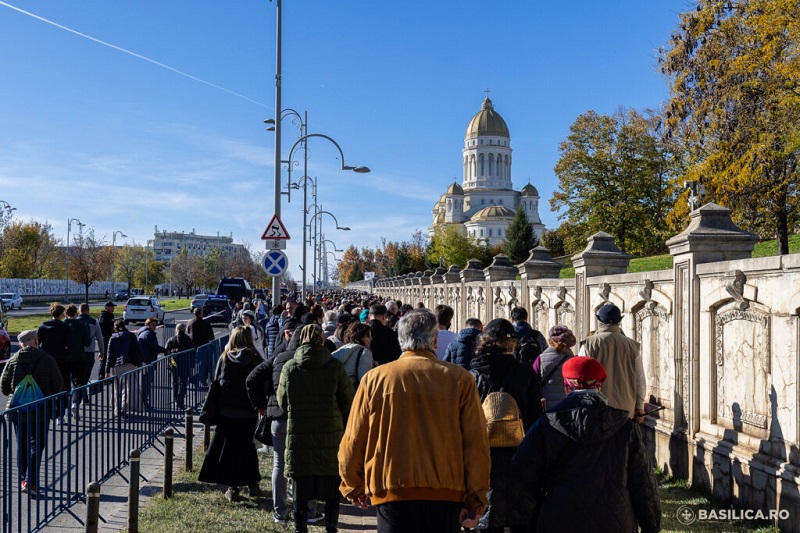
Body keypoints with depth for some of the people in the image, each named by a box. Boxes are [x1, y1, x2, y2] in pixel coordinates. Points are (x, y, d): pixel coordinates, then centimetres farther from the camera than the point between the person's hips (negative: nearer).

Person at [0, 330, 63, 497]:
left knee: (22, 445, 17)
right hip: (41, 410, -3)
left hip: (18, 410, 3)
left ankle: (23, 479, 25)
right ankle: (31, 482, -6)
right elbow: (58, 385, -3)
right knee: (37, 445, 2)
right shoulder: (47, 360, -8)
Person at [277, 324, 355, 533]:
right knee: (331, 488, 12)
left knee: (301, 488, 10)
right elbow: (349, 400, 0)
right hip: (331, 435, -1)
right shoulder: (334, 366, -7)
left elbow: (282, 402, 7)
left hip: (298, 436, 1)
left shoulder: (289, 367, -3)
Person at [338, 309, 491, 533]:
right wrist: (475, 501, 5)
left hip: (393, 492, 0)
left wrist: (353, 487, 19)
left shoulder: (375, 378, -2)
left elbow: (353, 441, 4)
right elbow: (477, 444, -3)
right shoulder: (460, 379, -3)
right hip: (447, 495, 1)